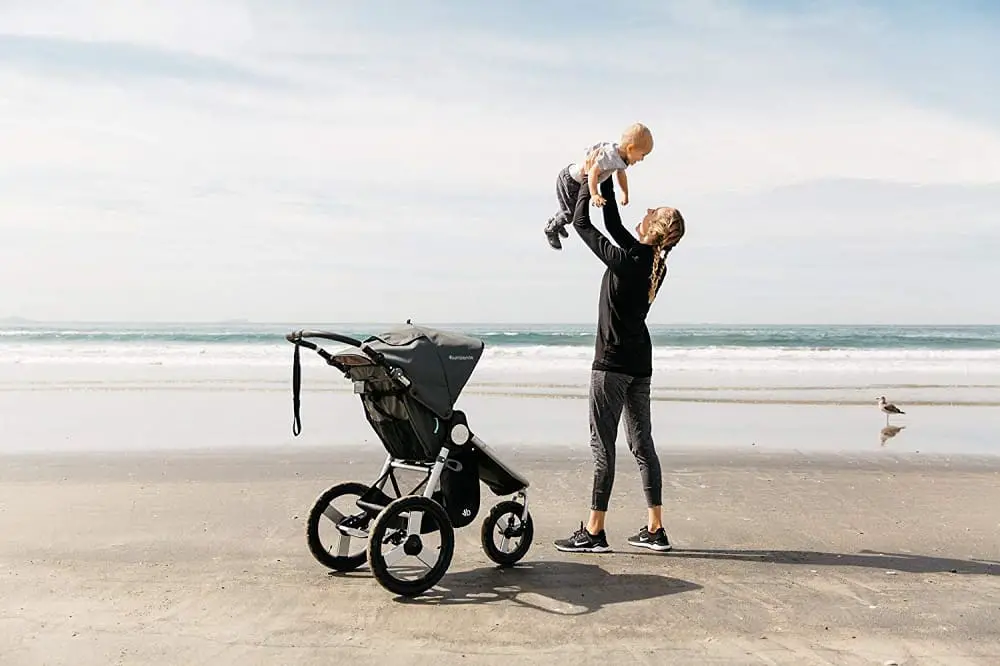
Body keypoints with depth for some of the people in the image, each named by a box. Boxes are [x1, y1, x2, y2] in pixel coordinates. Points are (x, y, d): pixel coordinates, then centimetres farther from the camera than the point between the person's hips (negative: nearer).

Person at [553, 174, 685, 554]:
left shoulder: (625, 261, -17)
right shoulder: (655, 264, 6)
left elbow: (581, 223, -8)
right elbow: (614, 225, 19)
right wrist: (606, 183, 23)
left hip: (613, 363, -8)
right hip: (640, 364, 8)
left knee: (603, 445, -3)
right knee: (642, 443, 12)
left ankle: (594, 532, 3)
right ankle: (655, 530, 17)